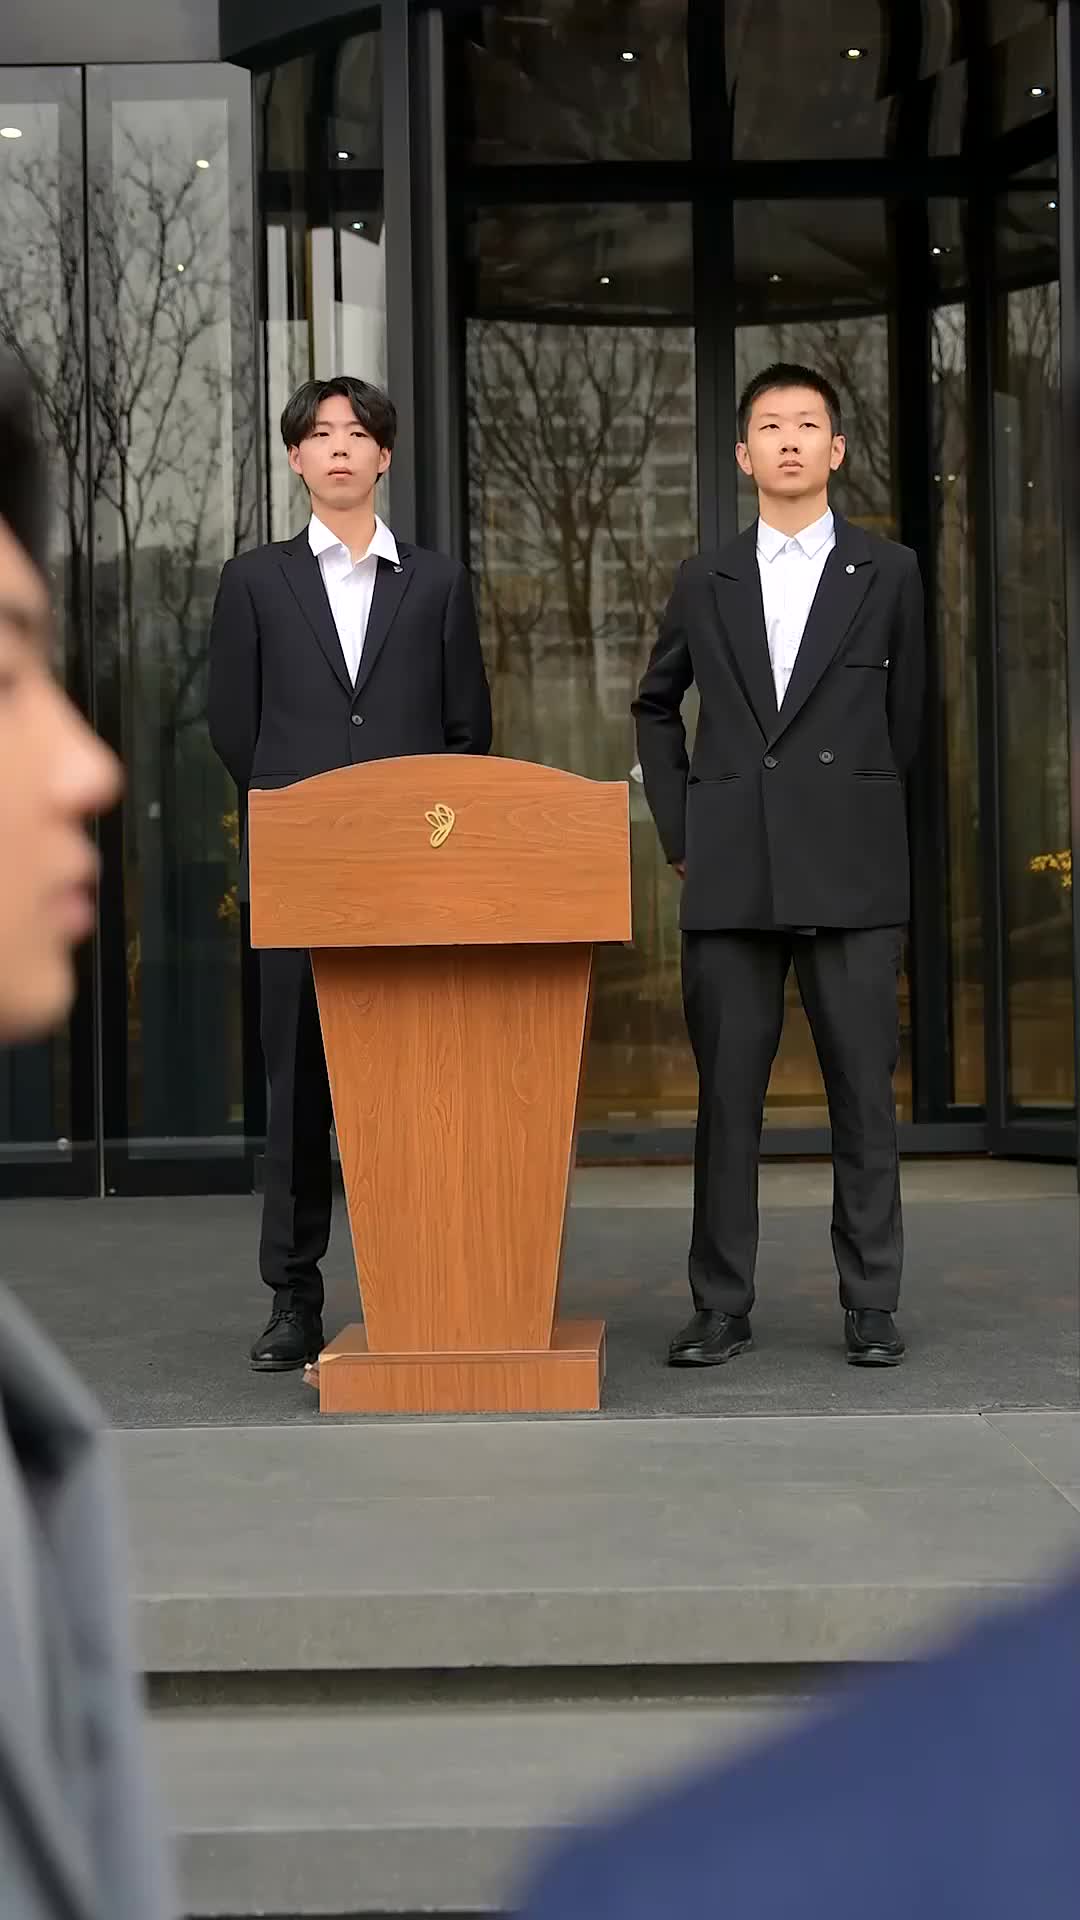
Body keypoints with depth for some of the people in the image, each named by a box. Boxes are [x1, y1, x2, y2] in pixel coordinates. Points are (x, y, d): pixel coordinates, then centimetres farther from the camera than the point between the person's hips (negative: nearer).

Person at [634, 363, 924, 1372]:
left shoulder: (888, 574, 6)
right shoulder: (704, 583, 11)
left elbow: (905, 713, 13)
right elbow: (655, 706, 22)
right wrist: (677, 828, 13)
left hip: (850, 873, -1)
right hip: (730, 875, 2)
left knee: (862, 1094, 1)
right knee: (726, 1094, 3)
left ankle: (870, 1305, 10)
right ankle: (721, 1305, 11)